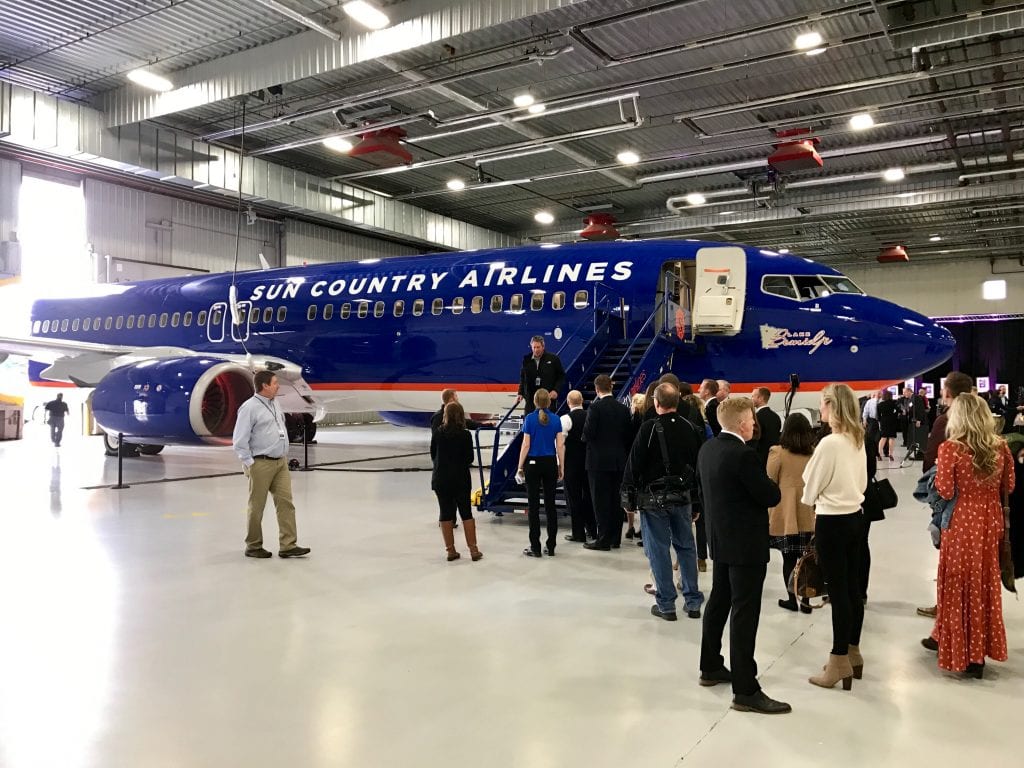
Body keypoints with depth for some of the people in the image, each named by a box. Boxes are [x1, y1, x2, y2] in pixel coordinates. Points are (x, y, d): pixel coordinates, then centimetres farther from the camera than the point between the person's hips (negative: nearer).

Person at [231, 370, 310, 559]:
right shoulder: (250, 407, -12)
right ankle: (253, 547, 18)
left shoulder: (275, 404, 12)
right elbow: (239, 441, -14)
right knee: (257, 507, 5)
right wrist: (250, 464, -13)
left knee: (285, 502, 1)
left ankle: (288, 545, 2)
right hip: (261, 464, -7)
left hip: (281, 462, 7)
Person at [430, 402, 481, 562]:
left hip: (441, 478, 2)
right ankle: (473, 549, 10)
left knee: (446, 513, 8)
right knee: (466, 513, 9)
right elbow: (470, 458, -7)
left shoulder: (438, 433, -3)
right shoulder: (465, 434, -10)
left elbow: (433, 455, 3)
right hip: (460, 478, -1)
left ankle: (451, 550, 11)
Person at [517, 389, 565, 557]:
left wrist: (520, 466, 0)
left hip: (533, 463, -2)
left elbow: (526, 444, -8)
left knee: (534, 505, 2)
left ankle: (535, 547, 4)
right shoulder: (555, 420, 1)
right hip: (550, 463, 2)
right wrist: (561, 467, 7)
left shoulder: (530, 418, -6)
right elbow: (560, 445, -1)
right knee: (550, 504, 8)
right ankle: (551, 546, 12)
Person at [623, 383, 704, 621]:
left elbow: (634, 462, -13)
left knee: (659, 549, 3)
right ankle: (693, 602, 19)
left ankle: (666, 604, 7)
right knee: (686, 547, 13)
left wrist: (628, 493, -3)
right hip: (683, 498, 5)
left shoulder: (649, 428, -14)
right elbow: (698, 465, 9)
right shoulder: (690, 428, 2)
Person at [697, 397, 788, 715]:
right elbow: (771, 496, -17)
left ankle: (711, 667, 31)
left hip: (720, 538, 9)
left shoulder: (707, 449, 5)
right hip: (746, 543, -9)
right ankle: (745, 690, -1)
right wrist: (772, 486, 3)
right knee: (744, 612, -5)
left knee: (718, 601, 19)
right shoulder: (744, 454, -22)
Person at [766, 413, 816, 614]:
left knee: (789, 558, 7)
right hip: (809, 515, 2)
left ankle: (792, 599, 16)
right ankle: (806, 600, 13)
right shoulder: (815, 453, -1)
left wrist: (766, 514, 5)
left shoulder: (777, 452, -9)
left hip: (784, 515, -2)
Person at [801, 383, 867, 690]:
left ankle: (840, 663, 7)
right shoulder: (858, 440, 6)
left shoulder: (829, 443, -19)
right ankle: (852, 653, 26)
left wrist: (812, 502, 11)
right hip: (855, 516, 8)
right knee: (852, 587, 15)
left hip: (832, 521, -8)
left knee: (837, 591, -1)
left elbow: (811, 486, -8)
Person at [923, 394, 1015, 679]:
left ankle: (959, 650, 23)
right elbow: (1008, 486, 7)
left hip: (962, 524, -4)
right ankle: (981, 649, 24)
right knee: (985, 583, 14)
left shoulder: (950, 448, -16)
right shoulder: (1000, 446, -2)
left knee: (960, 584, 10)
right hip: (990, 521, 4)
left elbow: (945, 492, -16)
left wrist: (940, 472, 1)